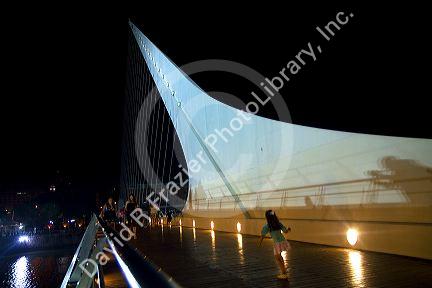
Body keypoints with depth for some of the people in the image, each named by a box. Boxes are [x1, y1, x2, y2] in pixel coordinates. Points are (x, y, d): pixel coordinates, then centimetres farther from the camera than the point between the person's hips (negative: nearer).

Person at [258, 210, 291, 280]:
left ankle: (284, 274, 15)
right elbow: (285, 231, 8)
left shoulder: (266, 226, -12)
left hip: (277, 244, -6)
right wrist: (289, 229, 30)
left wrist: (259, 244, 5)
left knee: (277, 258, 13)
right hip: (283, 241, 6)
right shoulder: (279, 224, 0)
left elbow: (262, 236, -11)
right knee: (279, 255, 30)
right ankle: (284, 269, 40)